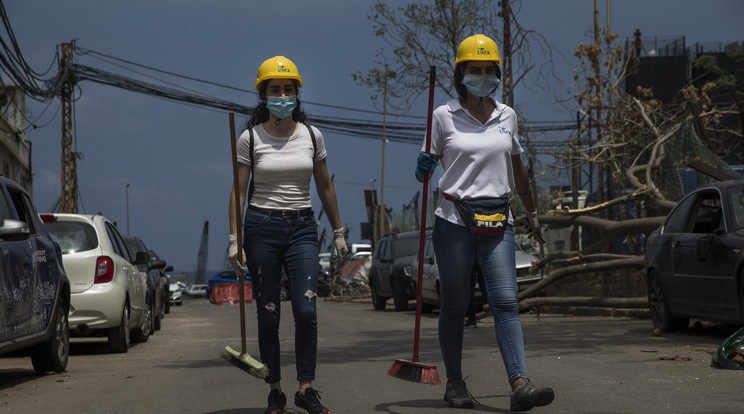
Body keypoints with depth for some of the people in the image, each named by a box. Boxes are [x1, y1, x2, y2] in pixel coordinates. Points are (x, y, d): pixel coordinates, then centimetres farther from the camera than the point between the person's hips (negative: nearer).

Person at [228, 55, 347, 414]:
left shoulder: (311, 136, 5)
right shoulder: (250, 138, -2)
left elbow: (325, 187, 14)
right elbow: (238, 192, 0)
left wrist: (338, 232, 15)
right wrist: (234, 240, -6)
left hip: (302, 227, 1)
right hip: (262, 226, -1)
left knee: (306, 309, -10)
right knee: (268, 314, 2)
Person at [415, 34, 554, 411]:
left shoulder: (506, 116, 10)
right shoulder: (444, 116, 1)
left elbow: (517, 168, 22)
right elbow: (426, 168, 8)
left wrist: (532, 212, 29)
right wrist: (423, 169, -15)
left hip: (497, 221, 2)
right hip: (454, 220, -2)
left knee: (506, 301, -10)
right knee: (455, 306, 5)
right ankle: (454, 383, 18)